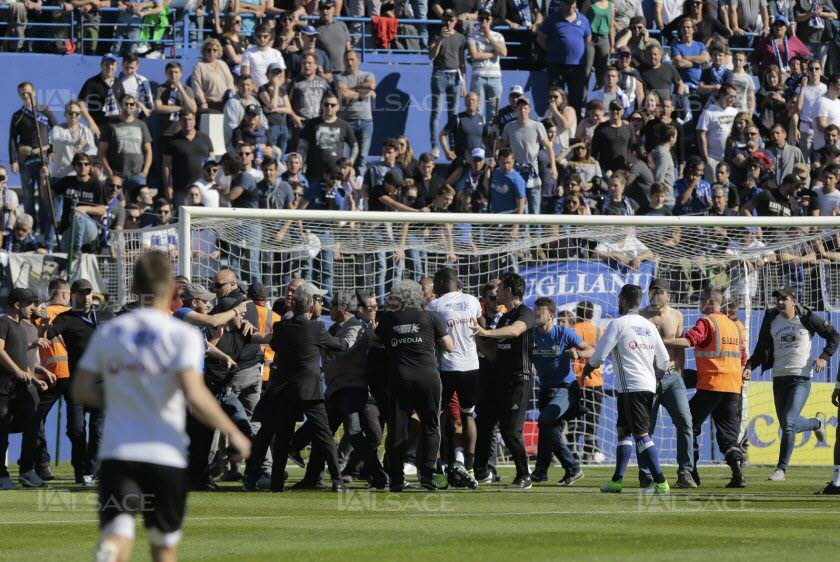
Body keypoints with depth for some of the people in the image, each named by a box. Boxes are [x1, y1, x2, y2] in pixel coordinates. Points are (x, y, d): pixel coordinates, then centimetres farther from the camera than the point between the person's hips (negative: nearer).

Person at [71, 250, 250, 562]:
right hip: (166, 455, -2)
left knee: (116, 537, -11)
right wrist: (232, 433, -5)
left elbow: (81, 391, 8)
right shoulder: (183, 335, -6)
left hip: (117, 454, 2)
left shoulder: (108, 332, 7)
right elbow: (194, 396, -17)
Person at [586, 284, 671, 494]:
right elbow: (664, 361, 14)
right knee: (623, 430, 16)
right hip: (649, 385, 8)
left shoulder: (618, 324, -7)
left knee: (641, 433, -10)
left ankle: (660, 482, -17)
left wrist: (587, 369, 12)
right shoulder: (649, 326, 14)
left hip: (630, 386, -8)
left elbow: (599, 355, -7)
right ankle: (617, 480, 16)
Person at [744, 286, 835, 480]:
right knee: (786, 425, 12)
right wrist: (749, 366, -4)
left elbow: (834, 336, 5)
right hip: (779, 377, 5)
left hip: (801, 378, -5)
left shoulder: (807, 318, -5)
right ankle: (816, 423, 43)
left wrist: (824, 357, -8)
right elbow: (762, 348, 11)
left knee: (789, 423, -16)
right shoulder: (771, 320, 5)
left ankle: (781, 469, -10)